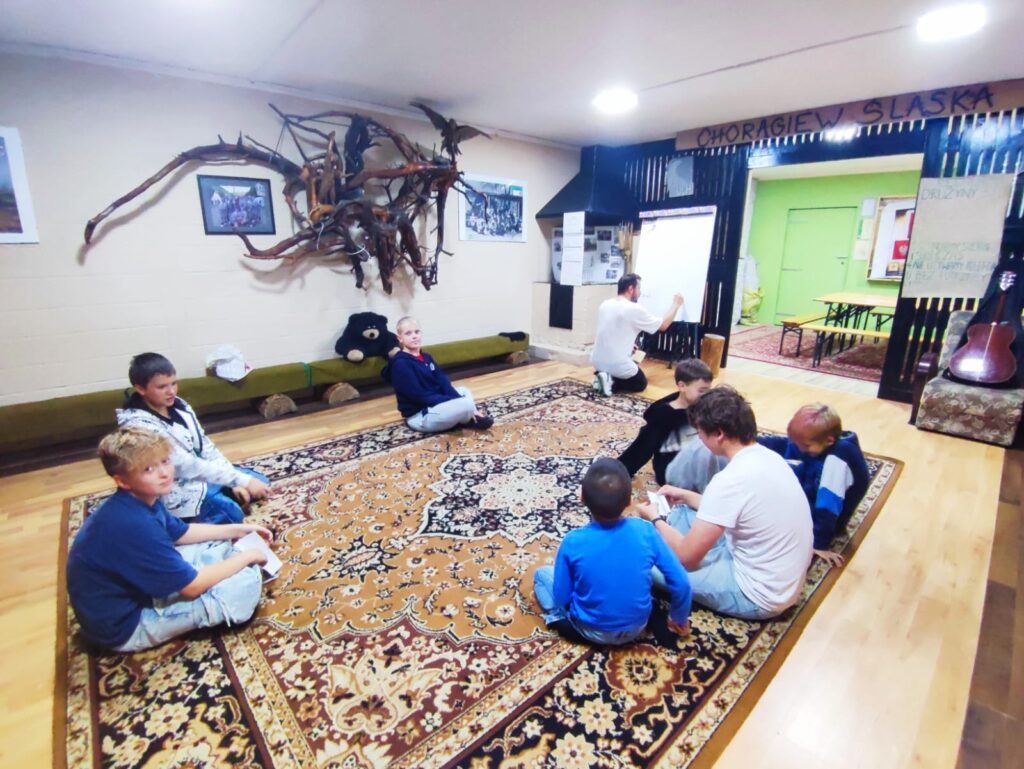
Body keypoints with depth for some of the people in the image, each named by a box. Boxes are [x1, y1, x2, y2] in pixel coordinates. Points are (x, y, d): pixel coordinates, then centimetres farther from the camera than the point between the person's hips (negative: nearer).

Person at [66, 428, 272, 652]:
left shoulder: (139, 500, -5)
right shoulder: (134, 525, -34)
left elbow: (180, 533, 15)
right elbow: (192, 586, -27)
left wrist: (236, 530, 9)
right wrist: (246, 556, -14)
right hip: (125, 624, -9)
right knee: (248, 579, -21)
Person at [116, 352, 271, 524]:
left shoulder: (178, 405, -2)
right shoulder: (139, 426, -26)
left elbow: (204, 445, 2)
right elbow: (186, 466, -31)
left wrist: (235, 482, -5)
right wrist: (242, 480, -34)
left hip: (196, 472, 8)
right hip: (173, 489, -8)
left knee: (259, 481, 6)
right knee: (231, 513, -23)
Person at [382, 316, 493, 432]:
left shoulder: (426, 357, 11)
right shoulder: (400, 364, -17)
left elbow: (443, 381, 3)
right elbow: (419, 396, -22)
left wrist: (458, 401, -13)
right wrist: (456, 402, -21)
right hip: (419, 416, -10)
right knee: (467, 404, -26)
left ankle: (468, 416, -6)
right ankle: (468, 420, 9)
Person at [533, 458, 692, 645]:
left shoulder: (573, 542, -25)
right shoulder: (645, 531, -21)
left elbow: (561, 598, -13)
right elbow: (680, 582, -12)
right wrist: (679, 618, 7)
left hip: (592, 631, -3)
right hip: (637, 626, 3)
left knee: (542, 573, 15)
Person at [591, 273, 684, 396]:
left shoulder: (605, 305, 4)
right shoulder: (634, 309, -17)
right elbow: (663, 325, -3)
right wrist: (676, 304, 11)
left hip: (597, 361, 7)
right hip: (618, 365, -7)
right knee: (641, 383, 21)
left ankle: (604, 378, 6)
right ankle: (612, 383, -5)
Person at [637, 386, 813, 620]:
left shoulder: (732, 479, -30)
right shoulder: (768, 456, -3)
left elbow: (686, 556, -22)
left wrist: (655, 518, -5)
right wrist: (686, 495, 16)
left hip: (758, 594, -9)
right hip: (781, 578, 9)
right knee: (684, 513, 14)